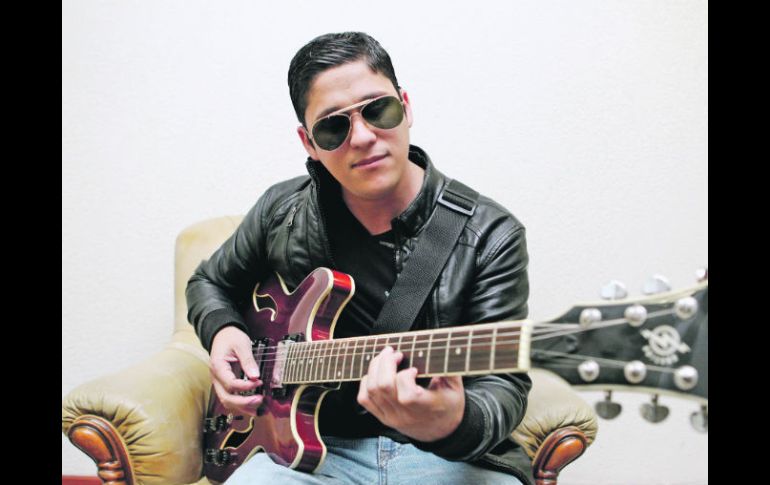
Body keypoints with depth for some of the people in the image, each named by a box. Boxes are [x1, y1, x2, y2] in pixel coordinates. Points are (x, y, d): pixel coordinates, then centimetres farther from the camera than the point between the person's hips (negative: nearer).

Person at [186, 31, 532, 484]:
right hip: (316, 446, 2)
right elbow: (210, 282, 22)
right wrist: (222, 330, -1)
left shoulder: (490, 236, -7)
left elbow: (504, 383, -11)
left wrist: (454, 424, -34)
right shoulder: (281, 213, 3)